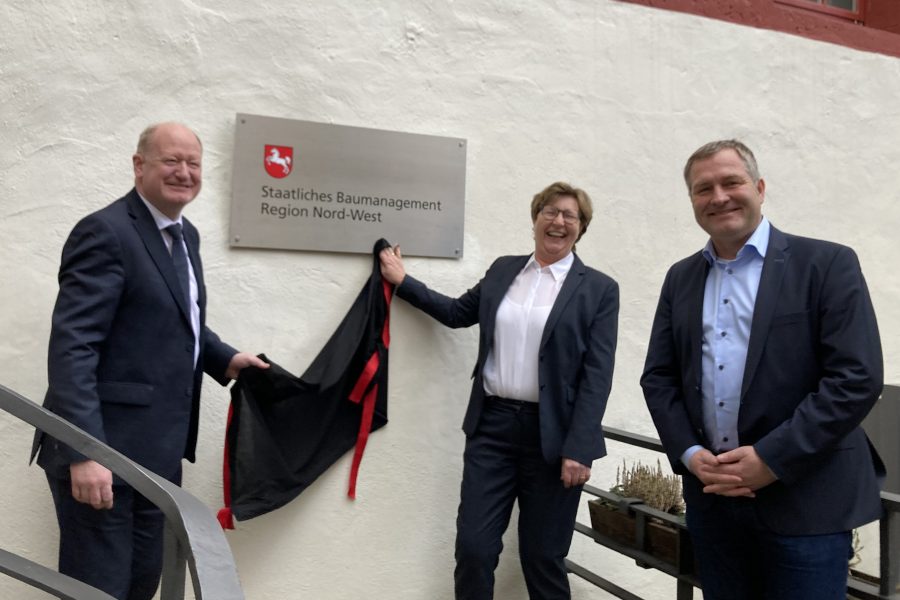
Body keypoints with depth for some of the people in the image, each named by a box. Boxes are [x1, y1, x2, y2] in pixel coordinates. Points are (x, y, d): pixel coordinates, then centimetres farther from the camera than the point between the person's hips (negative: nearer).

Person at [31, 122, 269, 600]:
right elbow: (72, 346, -22)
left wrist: (223, 359, 12)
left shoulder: (186, 236, 13)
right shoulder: (106, 232, -15)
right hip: (103, 449, -8)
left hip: (157, 450, 9)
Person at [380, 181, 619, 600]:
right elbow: (459, 312, 22)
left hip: (551, 434, -3)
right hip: (492, 424, 3)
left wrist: (579, 448, -14)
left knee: (543, 556, 10)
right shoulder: (503, 270, 10)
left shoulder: (599, 289, -1)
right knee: (473, 547, 3)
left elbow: (597, 375, -7)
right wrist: (403, 281, 17)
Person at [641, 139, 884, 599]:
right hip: (711, 494, 4)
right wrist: (689, 454, -6)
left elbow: (858, 378, -12)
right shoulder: (681, 278, 9)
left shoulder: (827, 264, -5)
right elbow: (658, 376, 8)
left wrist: (772, 459, -16)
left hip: (805, 499, -4)